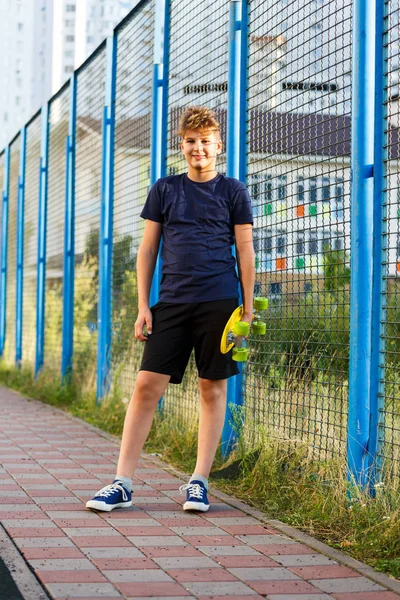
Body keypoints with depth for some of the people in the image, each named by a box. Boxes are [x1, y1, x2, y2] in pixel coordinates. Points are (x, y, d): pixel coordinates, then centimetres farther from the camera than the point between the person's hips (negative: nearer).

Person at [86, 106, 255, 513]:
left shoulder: (233, 192, 7)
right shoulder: (164, 189, 11)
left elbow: (245, 251, 6)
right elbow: (148, 249, 12)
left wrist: (248, 308, 1)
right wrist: (143, 305, 4)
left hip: (219, 303, -1)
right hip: (172, 303, 1)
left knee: (213, 389, 1)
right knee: (147, 386, -5)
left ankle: (199, 482, 11)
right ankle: (122, 484, -1)